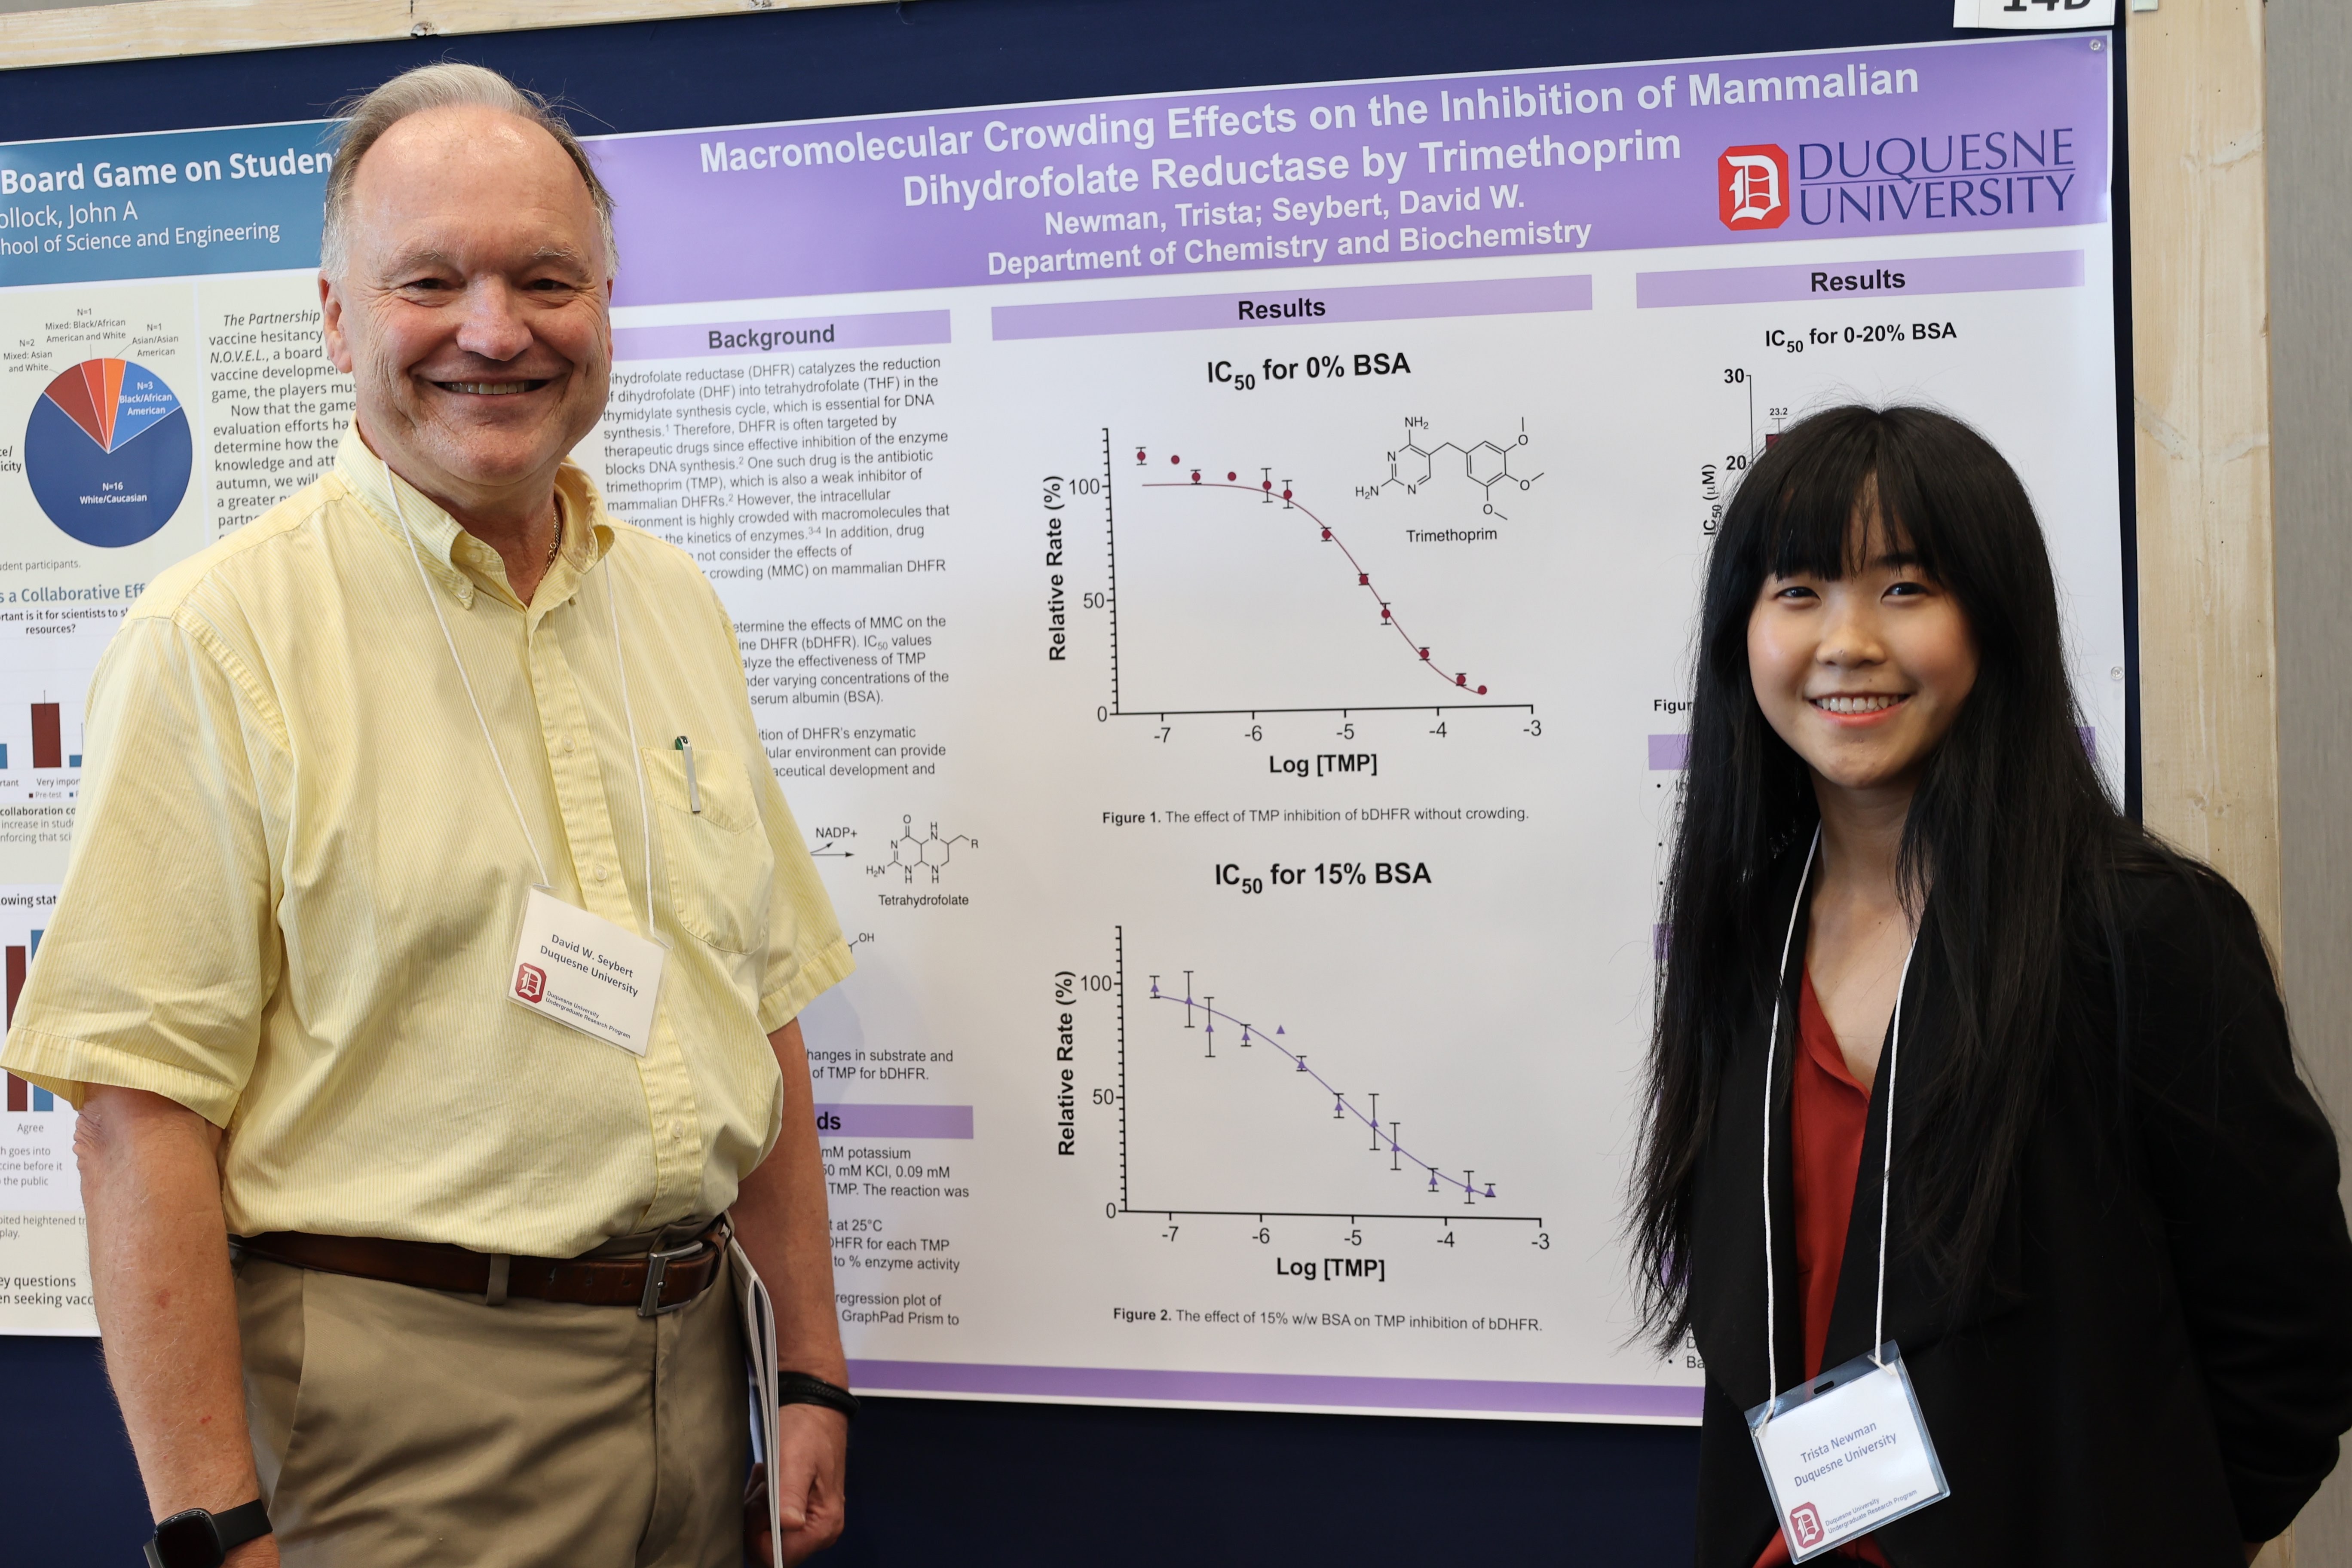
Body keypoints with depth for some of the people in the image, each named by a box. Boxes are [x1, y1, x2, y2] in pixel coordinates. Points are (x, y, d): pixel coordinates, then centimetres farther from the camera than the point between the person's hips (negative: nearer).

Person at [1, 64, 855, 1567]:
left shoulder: (677, 608, 8)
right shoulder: (217, 639, -10)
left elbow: (762, 1008, 11)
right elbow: (145, 1105, -14)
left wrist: (815, 1371, 9)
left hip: (690, 1369, 6)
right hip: (401, 1405, -5)